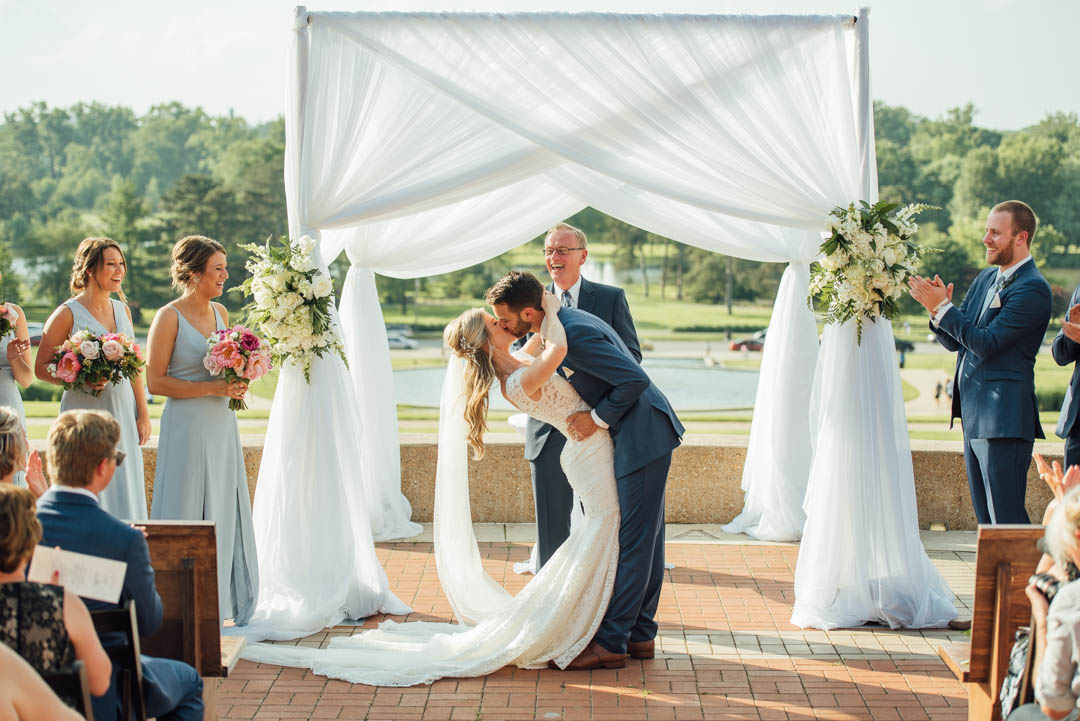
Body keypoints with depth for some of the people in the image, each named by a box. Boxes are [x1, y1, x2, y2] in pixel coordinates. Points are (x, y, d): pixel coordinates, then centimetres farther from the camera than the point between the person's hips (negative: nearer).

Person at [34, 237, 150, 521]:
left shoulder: (122, 310, 11)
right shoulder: (67, 314, -6)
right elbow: (41, 368, -3)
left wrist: (143, 413, 10)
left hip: (123, 412, 5)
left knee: (126, 496, 5)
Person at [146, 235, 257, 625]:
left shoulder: (220, 312, 11)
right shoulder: (169, 317, -9)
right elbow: (155, 381, -12)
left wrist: (237, 384, 1)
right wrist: (212, 388, -17)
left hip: (222, 425, 7)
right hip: (187, 427, -7)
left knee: (225, 511, 9)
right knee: (188, 512, -1)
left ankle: (222, 600, 17)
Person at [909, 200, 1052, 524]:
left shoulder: (1032, 288, -13)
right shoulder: (985, 279, 14)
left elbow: (986, 344, -20)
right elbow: (954, 342, 14)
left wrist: (943, 307, -17)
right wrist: (938, 308, -5)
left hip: (1002, 421, -9)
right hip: (974, 417, 9)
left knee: (1006, 520, -8)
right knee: (985, 518, 14)